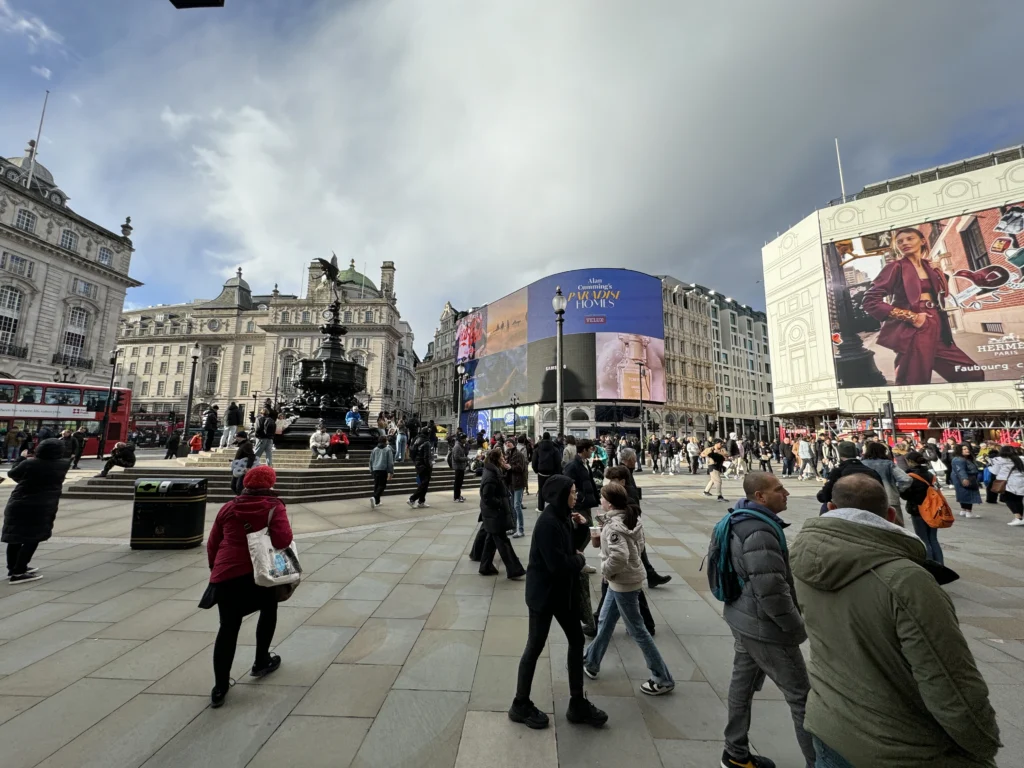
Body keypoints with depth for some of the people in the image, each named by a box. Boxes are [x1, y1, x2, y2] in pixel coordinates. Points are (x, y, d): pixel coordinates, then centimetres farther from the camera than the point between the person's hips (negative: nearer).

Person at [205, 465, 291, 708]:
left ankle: (220, 687, 17)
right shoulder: (274, 507, -6)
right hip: (257, 573, -3)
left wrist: (215, 568, 28)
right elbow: (283, 540, -18)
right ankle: (261, 662, 34)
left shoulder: (229, 508, 8)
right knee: (269, 609, 25)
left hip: (225, 575, 3)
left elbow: (212, 543, 14)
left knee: (228, 627, 15)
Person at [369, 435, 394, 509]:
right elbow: (390, 462, -4)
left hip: (375, 470, 5)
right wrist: (391, 472, 0)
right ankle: (374, 497, -24)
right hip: (383, 470, -5)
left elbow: (371, 461, 16)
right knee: (382, 485, -2)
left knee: (376, 485, 15)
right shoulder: (388, 449, -3)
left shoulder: (374, 449, 12)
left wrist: (371, 470, 25)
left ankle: (377, 501, 20)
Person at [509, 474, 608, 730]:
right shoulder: (547, 522, -28)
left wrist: (581, 526, -3)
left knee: (576, 640, 16)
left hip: (563, 590, 9)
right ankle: (520, 706, 31)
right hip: (543, 593, -9)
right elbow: (558, 565, -29)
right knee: (535, 646, 9)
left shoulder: (562, 517, 0)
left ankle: (578, 704, 34)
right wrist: (580, 559, -10)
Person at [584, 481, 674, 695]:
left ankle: (663, 680, 25)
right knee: (604, 623, 21)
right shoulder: (630, 517, 0)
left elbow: (619, 557, -38)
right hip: (623, 580, 9)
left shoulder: (614, 526, -27)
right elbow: (638, 546, 10)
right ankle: (591, 663, 37)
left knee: (637, 631, 8)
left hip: (623, 583, -9)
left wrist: (606, 571, -19)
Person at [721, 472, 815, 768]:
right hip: (765, 626, -10)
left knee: (743, 683, 21)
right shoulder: (760, 532, -28)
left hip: (744, 619, 10)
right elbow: (771, 591, -27)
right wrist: (796, 626, -11)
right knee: (802, 696, 9)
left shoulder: (741, 522, 4)